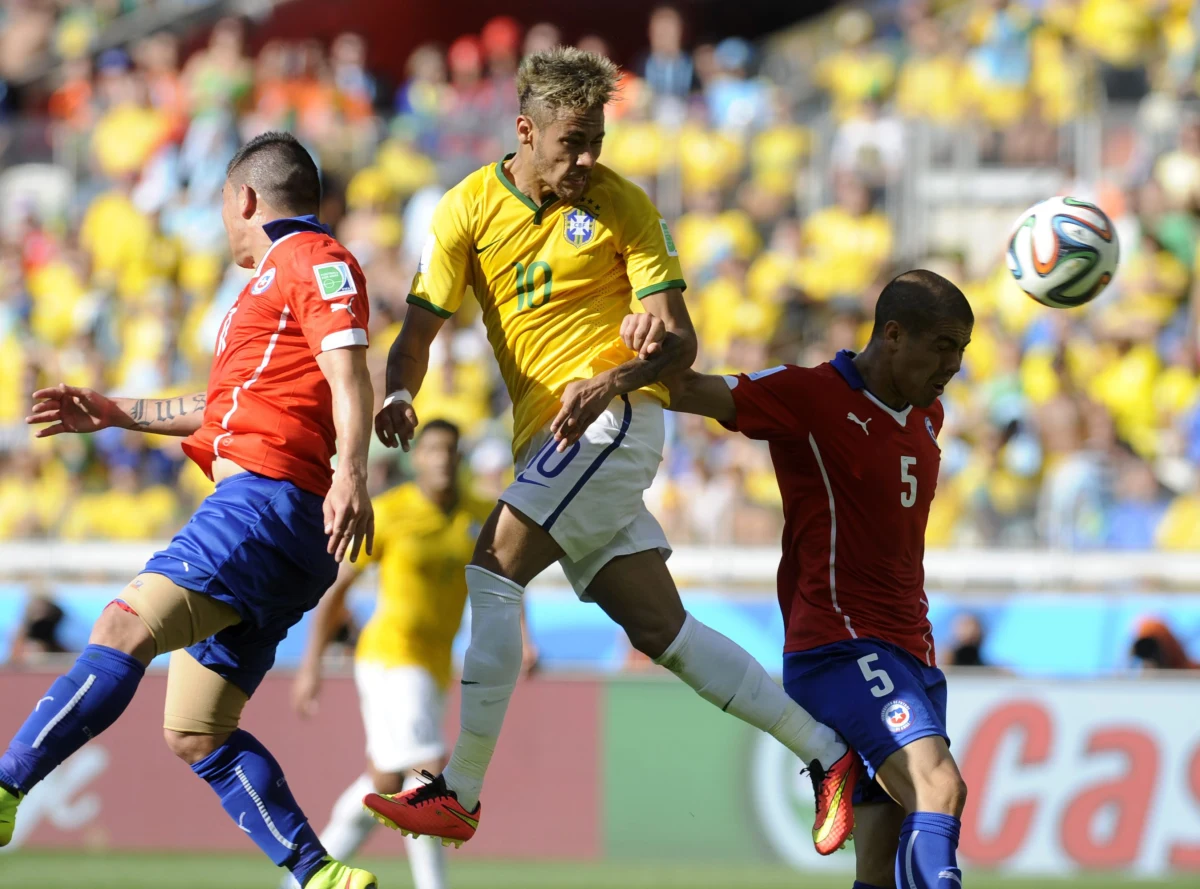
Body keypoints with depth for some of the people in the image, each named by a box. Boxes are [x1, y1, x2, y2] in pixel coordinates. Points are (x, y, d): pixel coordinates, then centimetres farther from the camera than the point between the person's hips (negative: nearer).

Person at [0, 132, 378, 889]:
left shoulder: (314, 259, 1)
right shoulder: (276, 277, 32)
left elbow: (349, 373, -14)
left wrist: (352, 474, -28)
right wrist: (120, 415, 42)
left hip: (267, 495, -10)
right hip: (253, 504, 10)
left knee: (125, 630, -24)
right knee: (196, 735, 4)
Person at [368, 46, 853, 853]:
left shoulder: (622, 206, -3)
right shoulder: (469, 208, 5)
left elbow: (679, 340, -4)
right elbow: (419, 329, 4)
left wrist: (609, 383, -24)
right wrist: (400, 394, -18)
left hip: (612, 421, -5)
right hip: (548, 439, 5)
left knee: (492, 569, -19)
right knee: (660, 629, 4)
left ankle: (459, 793, -19)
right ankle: (825, 751, 14)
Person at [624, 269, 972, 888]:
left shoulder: (928, 415, 15)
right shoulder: (809, 396, -8)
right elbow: (688, 391, -15)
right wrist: (647, 353, -34)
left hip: (910, 656, 8)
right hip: (841, 647, -8)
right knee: (939, 789, -28)